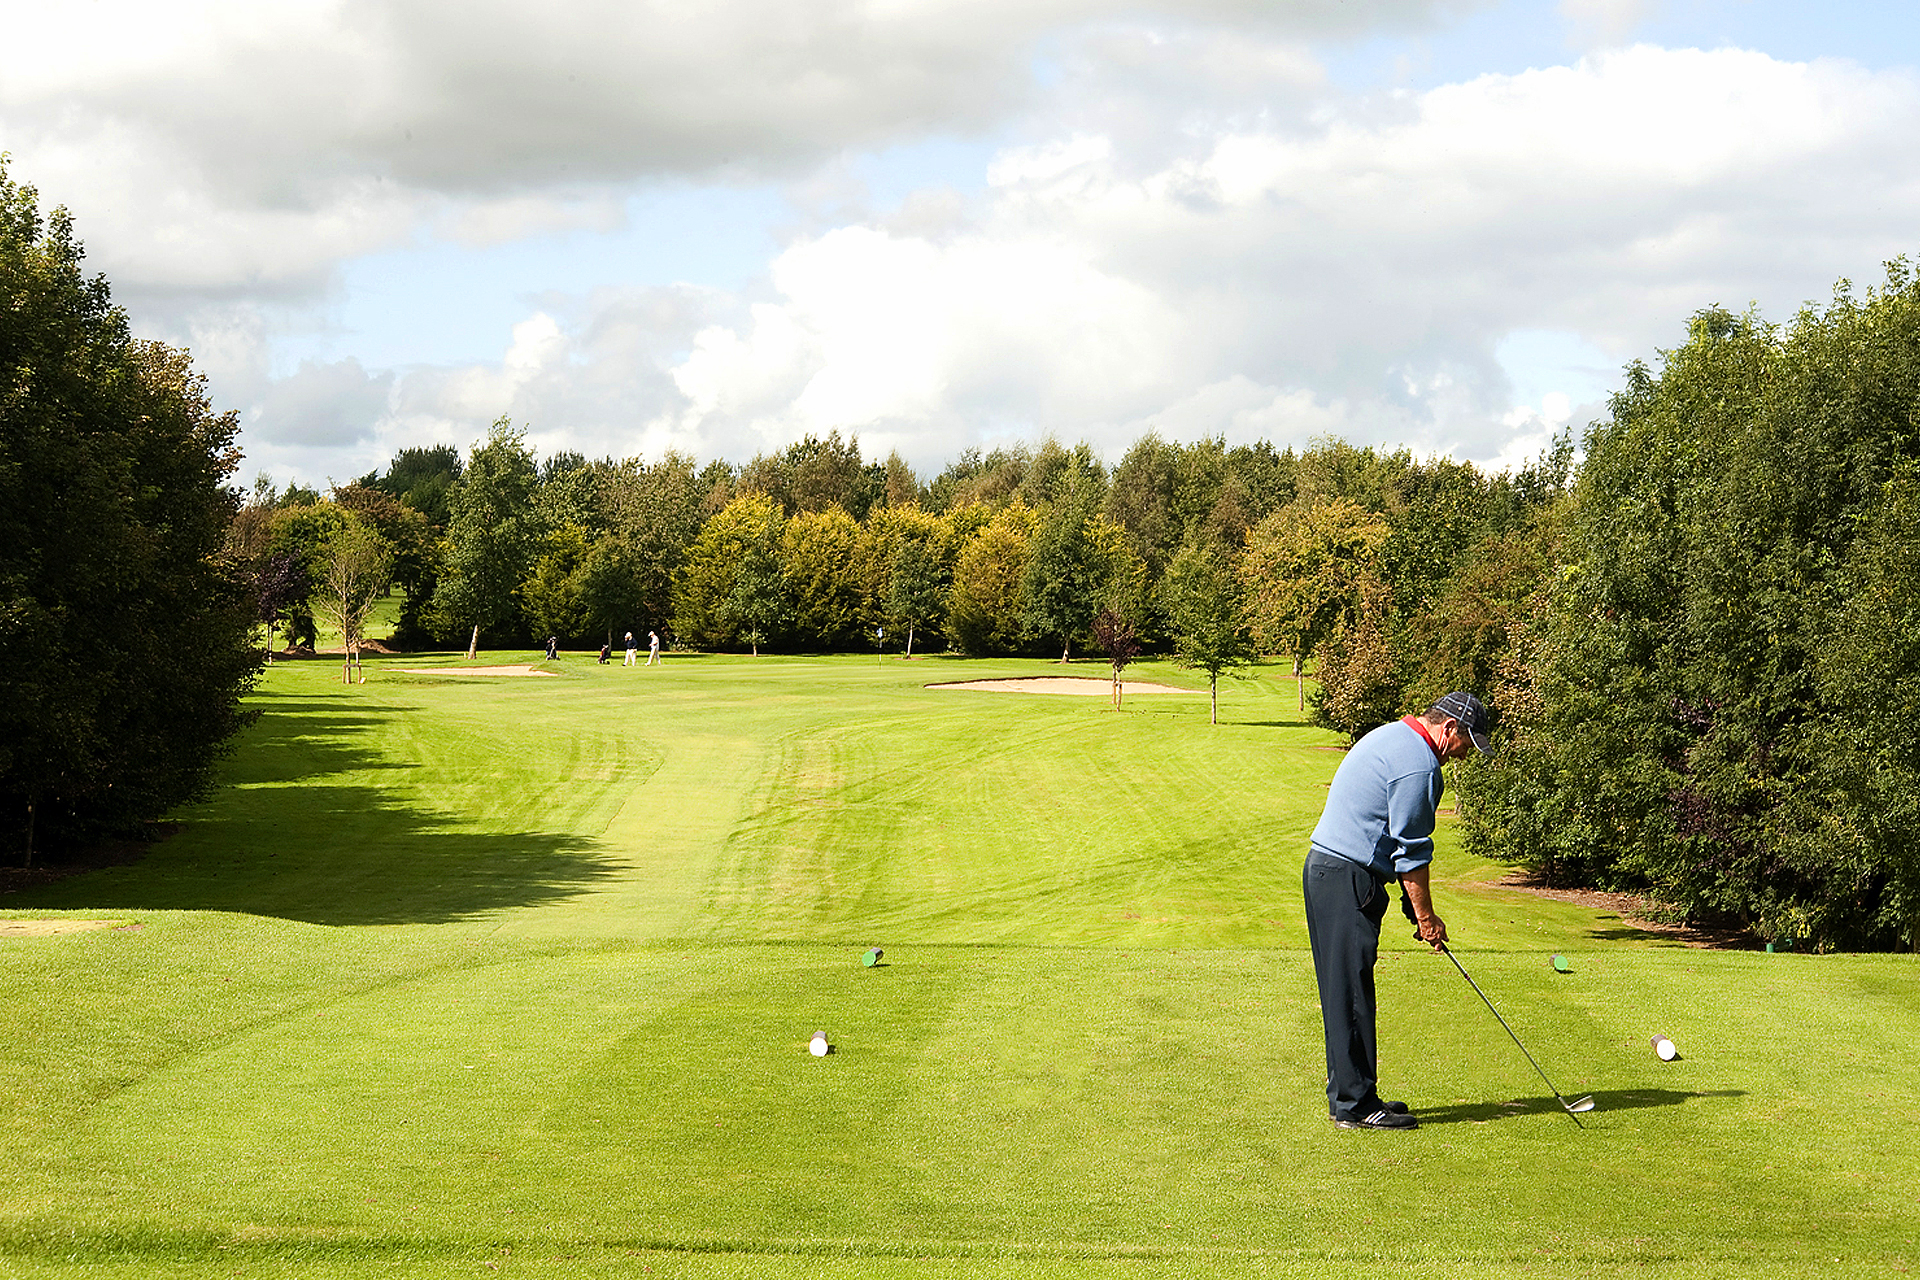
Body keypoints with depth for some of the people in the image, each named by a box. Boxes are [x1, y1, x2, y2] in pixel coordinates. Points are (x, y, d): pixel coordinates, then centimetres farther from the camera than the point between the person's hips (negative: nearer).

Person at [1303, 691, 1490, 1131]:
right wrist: (1425, 916, -3)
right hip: (1348, 879, -11)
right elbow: (1411, 851, -13)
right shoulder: (1419, 765, -15)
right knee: (1351, 993, -7)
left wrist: (1413, 904, 21)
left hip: (1323, 866, 11)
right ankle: (1354, 1104, -4)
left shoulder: (1390, 736, 18)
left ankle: (1349, 1096, 19)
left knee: (1344, 992, 13)